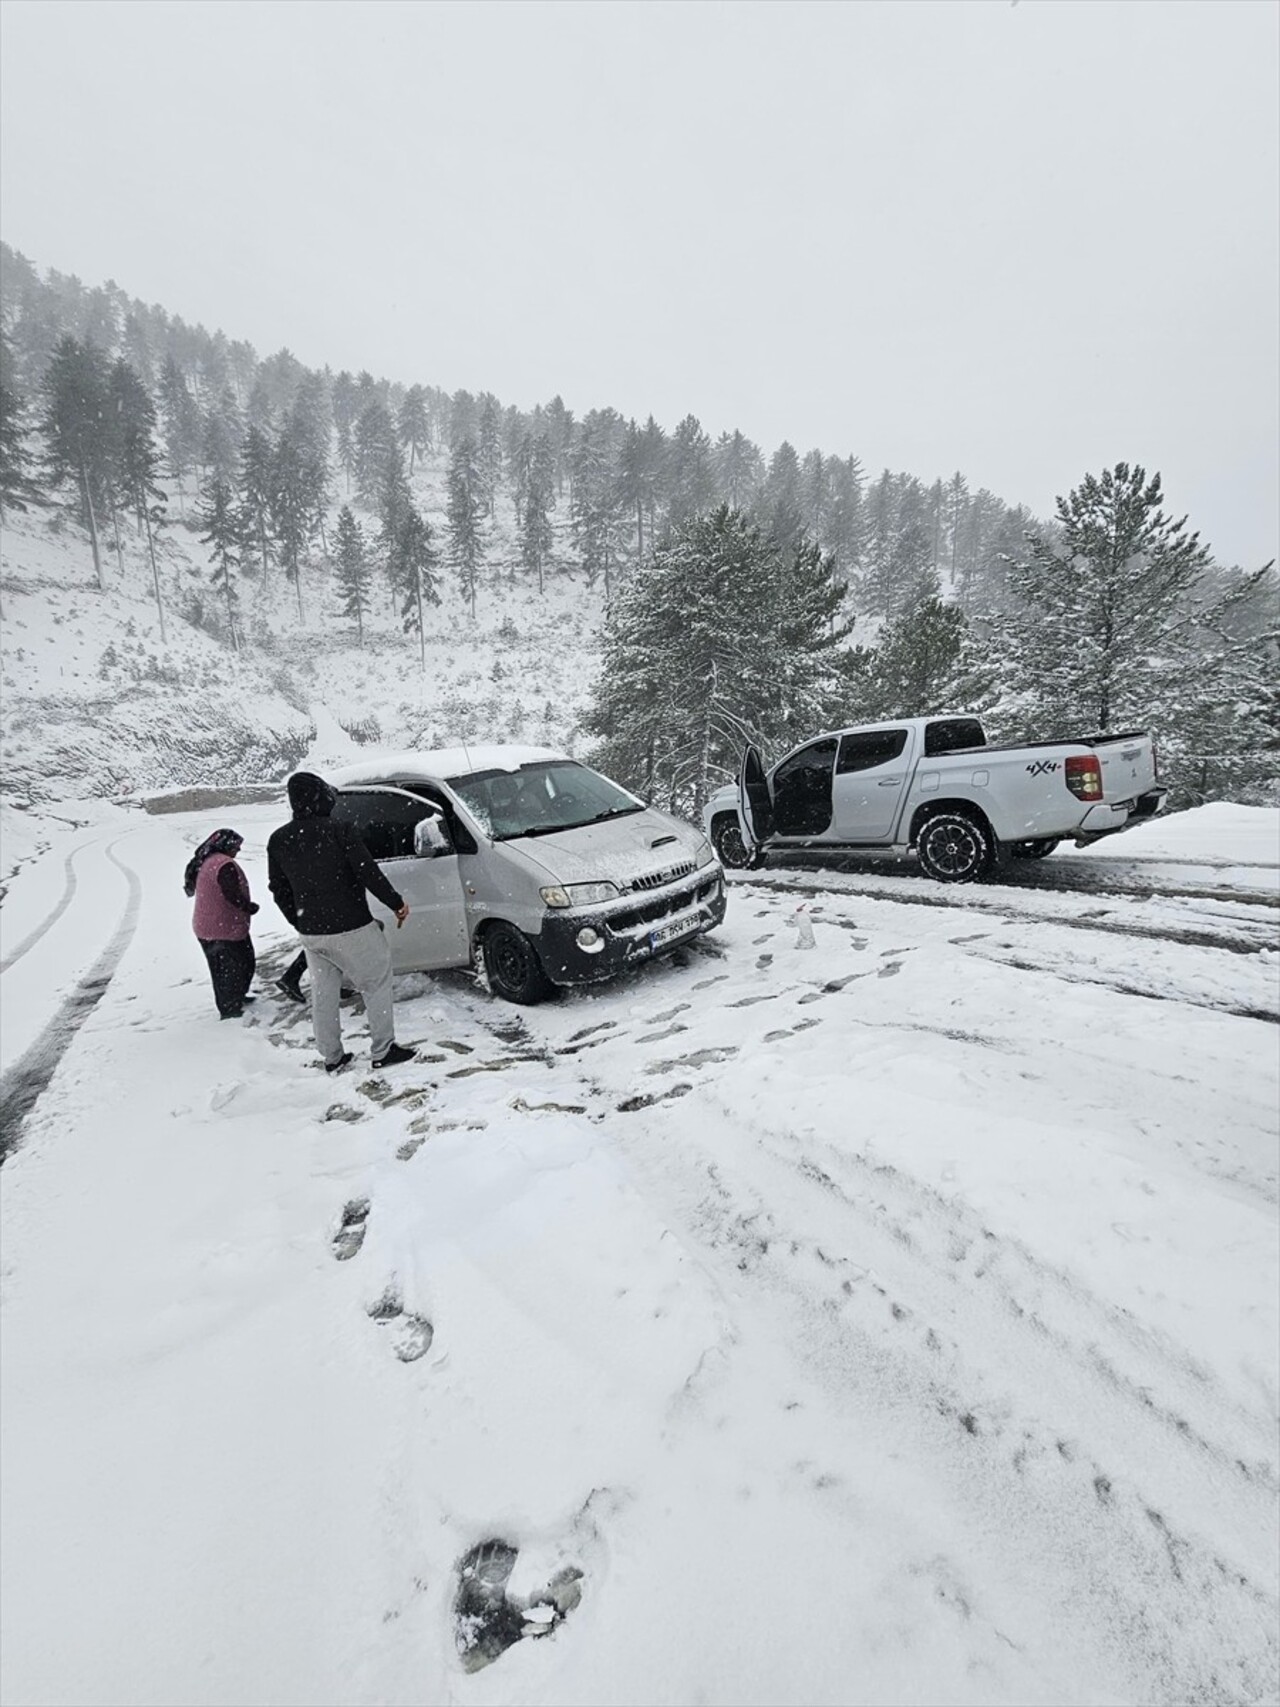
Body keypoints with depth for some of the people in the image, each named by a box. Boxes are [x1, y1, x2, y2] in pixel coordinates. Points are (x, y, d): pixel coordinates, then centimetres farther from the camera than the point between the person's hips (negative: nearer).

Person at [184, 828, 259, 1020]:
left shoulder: (202, 863, 11)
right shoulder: (224, 864, -22)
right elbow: (233, 896, -27)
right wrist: (251, 907, -9)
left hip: (205, 929, 10)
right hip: (226, 929, -10)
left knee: (220, 968, 22)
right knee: (236, 967, 1)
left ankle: (235, 998, 38)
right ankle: (231, 1010, 8)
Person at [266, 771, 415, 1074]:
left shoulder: (278, 840, 3)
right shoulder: (339, 830, -15)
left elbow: (279, 890, 10)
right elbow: (369, 873, -15)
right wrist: (396, 903, -3)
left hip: (310, 933, 6)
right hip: (350, 929, -6)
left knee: (323, 994, 17)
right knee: (377, 984, 9)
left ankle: (332, 1058, 26)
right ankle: (383, 1050, 12)